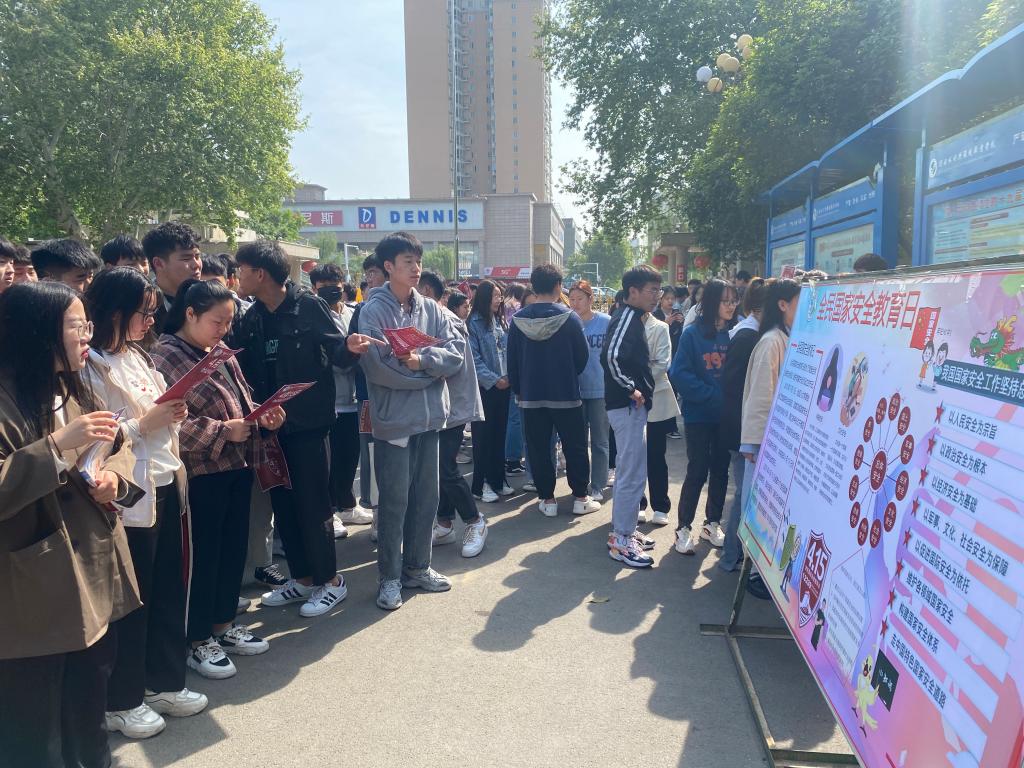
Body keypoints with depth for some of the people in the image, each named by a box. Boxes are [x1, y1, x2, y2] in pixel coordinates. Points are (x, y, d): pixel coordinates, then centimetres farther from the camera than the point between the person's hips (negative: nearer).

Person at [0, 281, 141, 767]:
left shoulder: (76, 389, 10)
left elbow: (119, 448, 14)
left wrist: (115, 475, -7)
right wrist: (58, 444, -28)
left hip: (95, 576, 8)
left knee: (90, 711, 24)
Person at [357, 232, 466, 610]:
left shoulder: (432, 309, 7)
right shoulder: (373, 311, -8)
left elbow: (457, 350, -3)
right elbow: (378, 366, -19)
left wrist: (421, 359, -19)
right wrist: (431, 370, -11)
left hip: (430, 417, 5)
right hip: (394, 419, -5)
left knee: (427, 497, 14)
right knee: (395, 501, 3)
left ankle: (417, 567, 30)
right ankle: (390, 576, 19)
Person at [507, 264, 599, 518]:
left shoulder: (518, 319, -4)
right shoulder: (569, 317, -11)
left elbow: (512, 360, 2)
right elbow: (583, 356, -4)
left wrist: (518, 389, 14)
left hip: (531, 395, 2)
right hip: (566, 394, -2)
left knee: (538, 449, 10)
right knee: (575, 447, 11)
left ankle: (547, 499, 15)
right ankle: (580, 497, 16)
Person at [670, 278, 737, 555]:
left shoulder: (734, 334, 2)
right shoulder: (692, 334, -8)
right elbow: (679, 374, -13)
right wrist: (712, 394, -18)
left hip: (726, 415, 4)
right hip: (699, 415, -4)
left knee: (721, 470, 12)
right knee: (697, 471, 1)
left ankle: (712, 523, 28)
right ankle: (684, 528, 15)